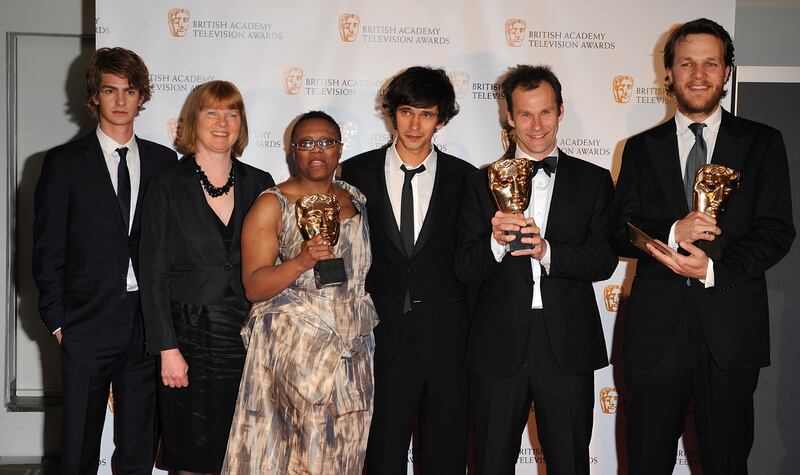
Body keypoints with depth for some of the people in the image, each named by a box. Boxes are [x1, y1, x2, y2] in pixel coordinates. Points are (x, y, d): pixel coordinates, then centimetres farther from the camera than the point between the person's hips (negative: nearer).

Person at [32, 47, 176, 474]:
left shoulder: (163, 161, 8)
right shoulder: (64, 163, 1)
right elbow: (47, 250, 0)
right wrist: (56, 320, -4)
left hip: (147, 322, 2)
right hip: (87, 325, -2)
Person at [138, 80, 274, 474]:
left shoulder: (259, 185, 7)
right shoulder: (167, 187, 0)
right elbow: (154, 275, -2)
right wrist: (167, 349, -9)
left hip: (248, 337, 2)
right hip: (190, 336, -2)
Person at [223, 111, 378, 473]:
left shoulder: (357, 201, 11)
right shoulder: (272, 205, -4)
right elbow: (254, 287, -9)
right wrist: (302, 261, -24)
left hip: (353, 350, 5)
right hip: (293, 349, -5)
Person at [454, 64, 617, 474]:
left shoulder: (593, 180, 6)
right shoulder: (483, 182, 6)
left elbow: (605, 260, -4)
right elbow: (464, 269, 0)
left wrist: (548, 251, -19)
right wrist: (496, 242, -20)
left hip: (567, 347, 0)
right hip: (498, 347, 0)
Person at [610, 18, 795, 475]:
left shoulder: (763, 142, 6)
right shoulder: (641, 148, 10)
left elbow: (777, 230, -1)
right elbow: (622, 231, 3)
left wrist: (715, 269, -17)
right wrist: (671, 232, -17)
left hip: (731, 331, -1)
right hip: (656, 329, 1)